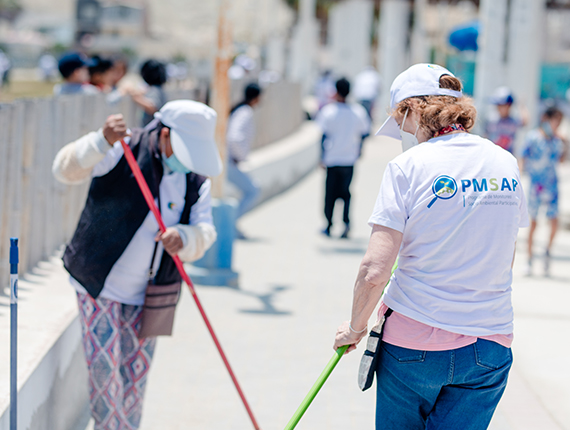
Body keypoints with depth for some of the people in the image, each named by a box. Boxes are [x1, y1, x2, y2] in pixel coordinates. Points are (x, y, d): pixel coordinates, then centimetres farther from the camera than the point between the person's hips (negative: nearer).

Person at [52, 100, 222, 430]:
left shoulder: (197, 179, 1)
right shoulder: (124, 151, -14)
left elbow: (204, 232, -7)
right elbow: (66, 170, -24)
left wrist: (184, 238, -31)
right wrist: (102, 141, -43)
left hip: (146, 292, 5)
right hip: (100, 283, -5)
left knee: (136, 372, 13)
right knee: (105, 368, -6)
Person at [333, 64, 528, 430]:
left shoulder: (409, 166, -11)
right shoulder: (507, 164, 4)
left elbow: (374, 271, -15)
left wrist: (356, 327, 1)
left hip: (414, 341, -3)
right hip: (490, 344, 4)